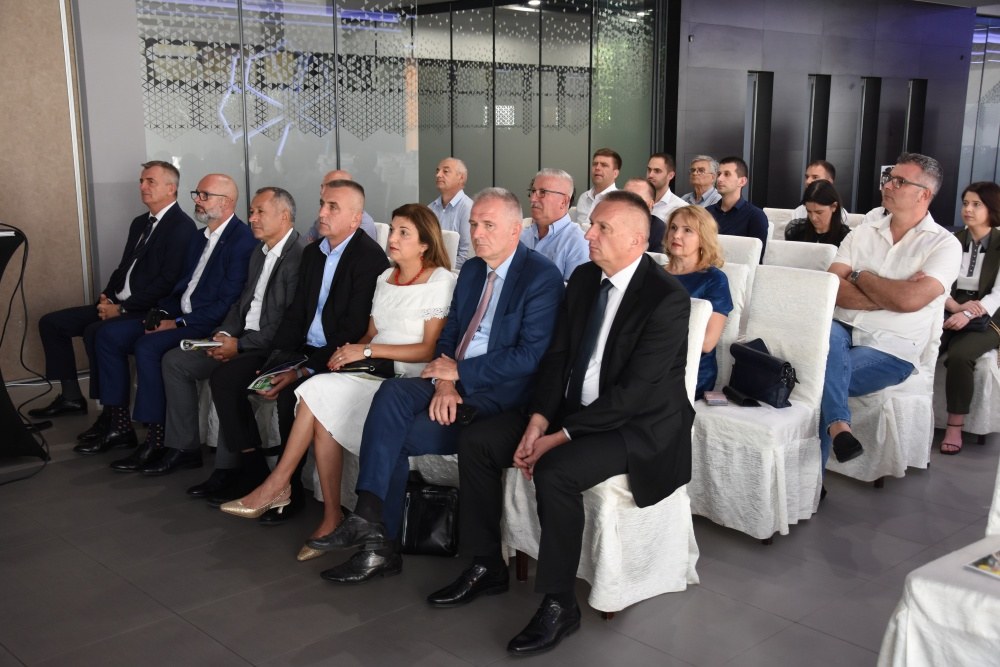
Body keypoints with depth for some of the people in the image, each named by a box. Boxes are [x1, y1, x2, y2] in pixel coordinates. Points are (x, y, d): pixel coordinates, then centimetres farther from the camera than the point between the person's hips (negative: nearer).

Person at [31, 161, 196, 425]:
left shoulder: (182, 226, -12)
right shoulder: (140, 222, 18)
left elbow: (168, 280, -20)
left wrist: (123, 309, -20)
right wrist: (107, 297, 2)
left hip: (148, 310, -10)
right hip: (118, 304, 10)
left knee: (96, 332, -33)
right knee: (51, 322, 6)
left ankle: (112, 412, -21)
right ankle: (71, 397, 14)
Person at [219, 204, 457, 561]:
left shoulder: (441, 281, -5)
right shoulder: (385, 278, 18)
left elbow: (431, 349, -12)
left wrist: (369, 350, -15)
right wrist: (352, 351, -3)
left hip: (410, 381, -6)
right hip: (375, 373, 6)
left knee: (321, 392, -24)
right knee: (323, 413, -24)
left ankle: (278, 485, -10)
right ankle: (331, 518, -17)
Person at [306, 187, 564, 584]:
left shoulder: (542, 276, -9)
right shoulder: (471, 270, 16)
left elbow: (530, 355, -16)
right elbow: (449, 334, 13)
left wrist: (459, 371, -14)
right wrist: (444, 381, -9)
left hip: (499, 393, -7)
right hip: (454, 381, 7)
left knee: (391, 435, -20)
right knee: (392, 392, -23)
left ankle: (379, 541, -9)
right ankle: (369, 519, -22)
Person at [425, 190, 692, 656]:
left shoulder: (667, 299, -20)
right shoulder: (584, 278, 3)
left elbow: (633, 392, -24)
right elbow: (558, 354, 4)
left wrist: (561, 436, -23)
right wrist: (538, 420, -11)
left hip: (640, 425, -8)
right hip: (574, 409, 8)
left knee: (554, 471, -32)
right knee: (476, 440, -3)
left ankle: (559, 604, -13)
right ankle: (486, 566, 10)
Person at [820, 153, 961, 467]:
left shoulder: (944, 245, -2)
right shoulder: (862, 233, 11)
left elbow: (909, 300, -18)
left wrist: (860, 276, -3)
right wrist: (889, 296, -11)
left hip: (890, 350, -3)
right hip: (842, 333, 3)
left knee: (819, 376, -25)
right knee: (826, 333, -33)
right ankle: (839, 426, -35)